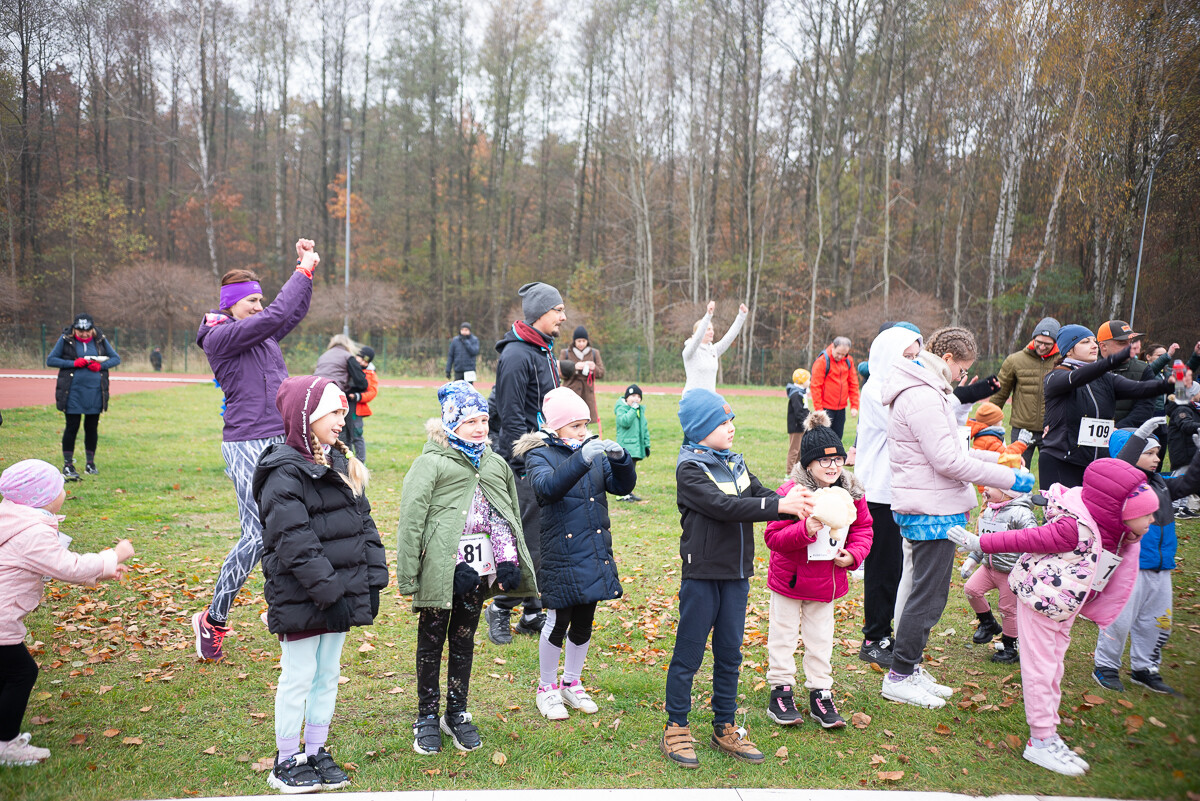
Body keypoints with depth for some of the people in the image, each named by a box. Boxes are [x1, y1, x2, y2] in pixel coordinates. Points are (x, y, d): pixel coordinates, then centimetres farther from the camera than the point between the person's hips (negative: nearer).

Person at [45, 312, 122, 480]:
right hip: (73, 391, -2)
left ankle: (90, 463, 19)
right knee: (72, 427, -1)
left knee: (92, 427, 8)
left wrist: (101, 365, -11)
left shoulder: (100, 339, 3)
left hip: (95, 392, 2)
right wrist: (74, 363, -14)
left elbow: (116, 359, 8)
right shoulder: (65, 339, -2)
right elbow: (50, 360, -1)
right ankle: (67, 464, 9)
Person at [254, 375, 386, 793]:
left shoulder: (341, 464, 10)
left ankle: (316, 754, 30)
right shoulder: (285, 473, -15)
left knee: (328, 674, 16)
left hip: (340, 594, 8)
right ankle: (286, 763, 21)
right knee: (298, 677, 4)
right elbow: (295, 545, -21)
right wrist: (329, 594, -22)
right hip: (301, 598, -8)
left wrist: (373, 580, 5)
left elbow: (364, 524, 12)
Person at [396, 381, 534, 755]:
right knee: (432, 640, 9)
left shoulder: (496, 464, 12)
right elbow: (411, 519, -9)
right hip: (441, 567, -5)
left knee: (464, 639, 15)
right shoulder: (431, 463, -7)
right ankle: (427, 717, 22)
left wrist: (509, 565, 13)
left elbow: (511, 516, 19)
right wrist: (408, 574, -13)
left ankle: (457, 714, 28)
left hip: (479, 570, 5)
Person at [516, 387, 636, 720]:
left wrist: (620, 458, -20)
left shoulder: (595, 451, 7)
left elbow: (624, 485, -1)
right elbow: (547, 487, -27)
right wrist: (581, 459, -38)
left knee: (584, 623, 14)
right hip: (560, 554, -5)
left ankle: (572, 684, 34)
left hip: (595, 552, 5)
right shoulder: (540, 455, -7)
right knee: (558, 621, 3)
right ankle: (547, 689, 24)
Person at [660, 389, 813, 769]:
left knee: (730, 653, 15)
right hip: (702, 574, -7)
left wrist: (796, 504, -19)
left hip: (736, 574, 7)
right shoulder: (690, 469, -12)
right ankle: (676, 730, 17)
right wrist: (780, 505, -28)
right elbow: (723, 506, -25)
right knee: (689, 653, 4)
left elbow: (761, 494, 2)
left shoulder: (735, 462, 10)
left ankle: (725, 728, 27)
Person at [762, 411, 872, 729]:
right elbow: (773, 536, -20)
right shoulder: (791, 492, -20)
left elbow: (862, 529, 8)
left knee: (821, 638, 14)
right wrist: (805, 530, -35)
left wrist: (853, 554, -10)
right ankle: (780, 692, 22)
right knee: (783, 634, 9)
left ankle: (820, 695, 25)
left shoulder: (852, 493, -4)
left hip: (827, 580, 4)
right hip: (789, 579, -4)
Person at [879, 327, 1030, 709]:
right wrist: (1009, 478, -15)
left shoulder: (928, 392, 16)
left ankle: (911, 667, 27)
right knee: (928, 595, -2)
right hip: (931, 513, -11)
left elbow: (948, 449, 22)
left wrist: (996, 457, 13)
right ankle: (899, 677, 9)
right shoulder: (923, 397, -19)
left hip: (932, 510, 11)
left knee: (928, 593, 17)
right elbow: (948, 461, -22)